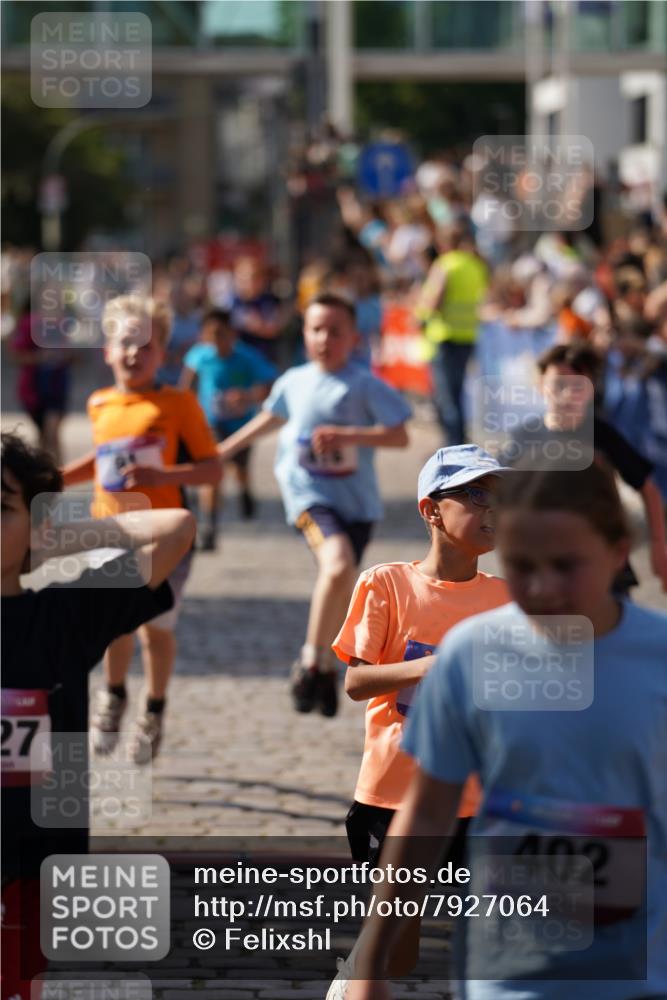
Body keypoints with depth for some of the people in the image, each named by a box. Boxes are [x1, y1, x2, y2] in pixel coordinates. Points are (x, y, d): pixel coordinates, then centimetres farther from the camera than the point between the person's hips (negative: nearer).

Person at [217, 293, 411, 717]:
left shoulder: (366, 386, -5)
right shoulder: (293, 382, 6)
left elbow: (400, 435, -11)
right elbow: (270, 418, 25)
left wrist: (347, 435, -22)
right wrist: (223, 450, 32)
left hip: (357, 497, 1)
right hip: (309, 491, 0)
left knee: (343, 587, 7)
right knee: (338, 565, -26)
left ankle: (328, 667, 31)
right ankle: (311, 659, -11)